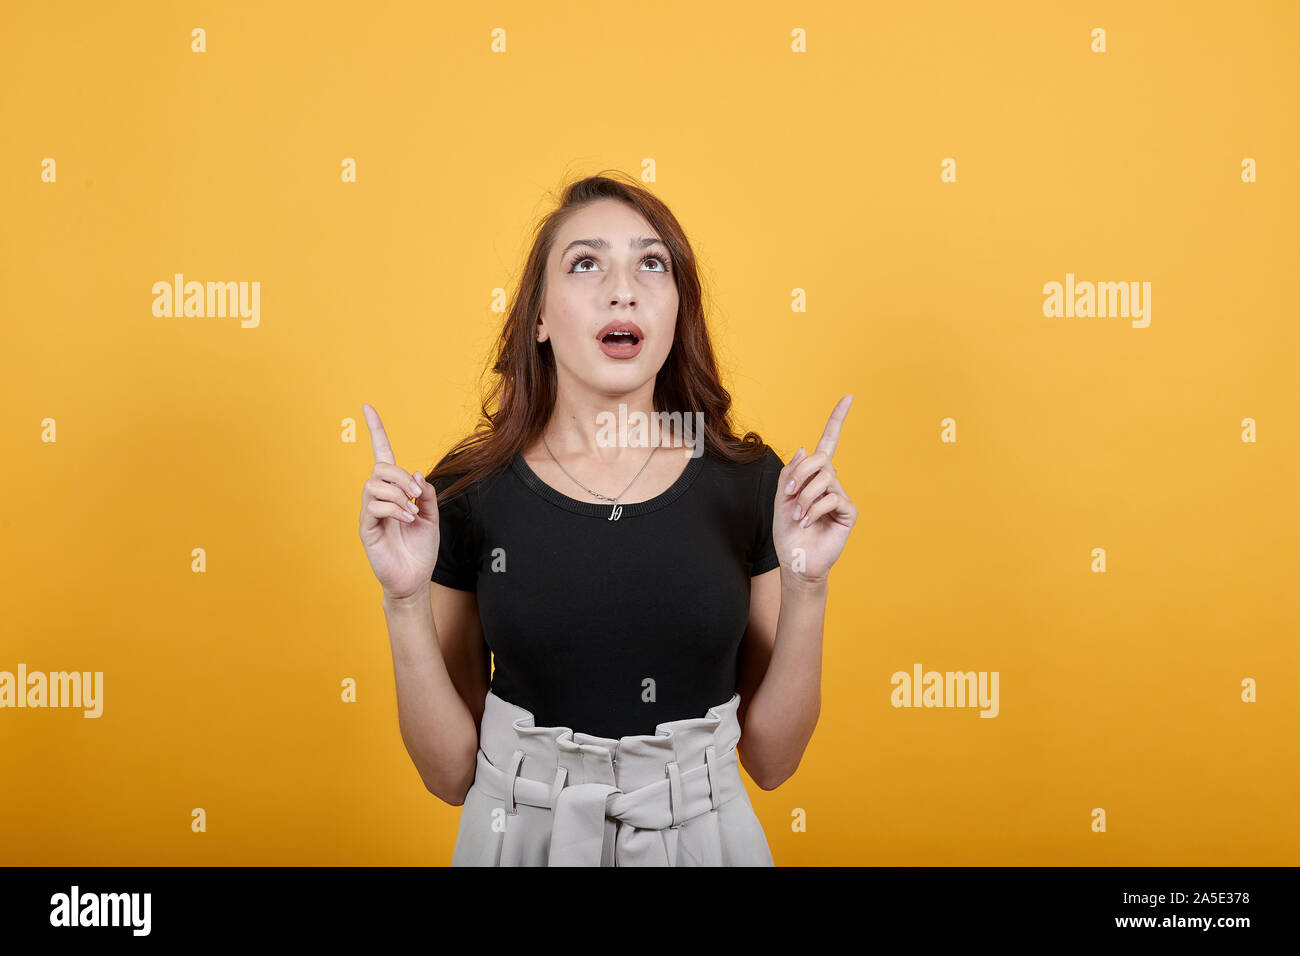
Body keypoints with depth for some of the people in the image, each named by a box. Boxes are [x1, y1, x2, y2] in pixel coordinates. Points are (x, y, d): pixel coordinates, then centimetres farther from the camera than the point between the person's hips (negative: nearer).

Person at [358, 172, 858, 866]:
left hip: (701, 835, 1)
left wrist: (806, 585, -17)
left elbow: (771, 758, -5)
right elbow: (450, 773, -6)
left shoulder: (749, 481, -8)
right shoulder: (468, 491, -10)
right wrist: (406, 600, -18)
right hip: (522, 836, 0)